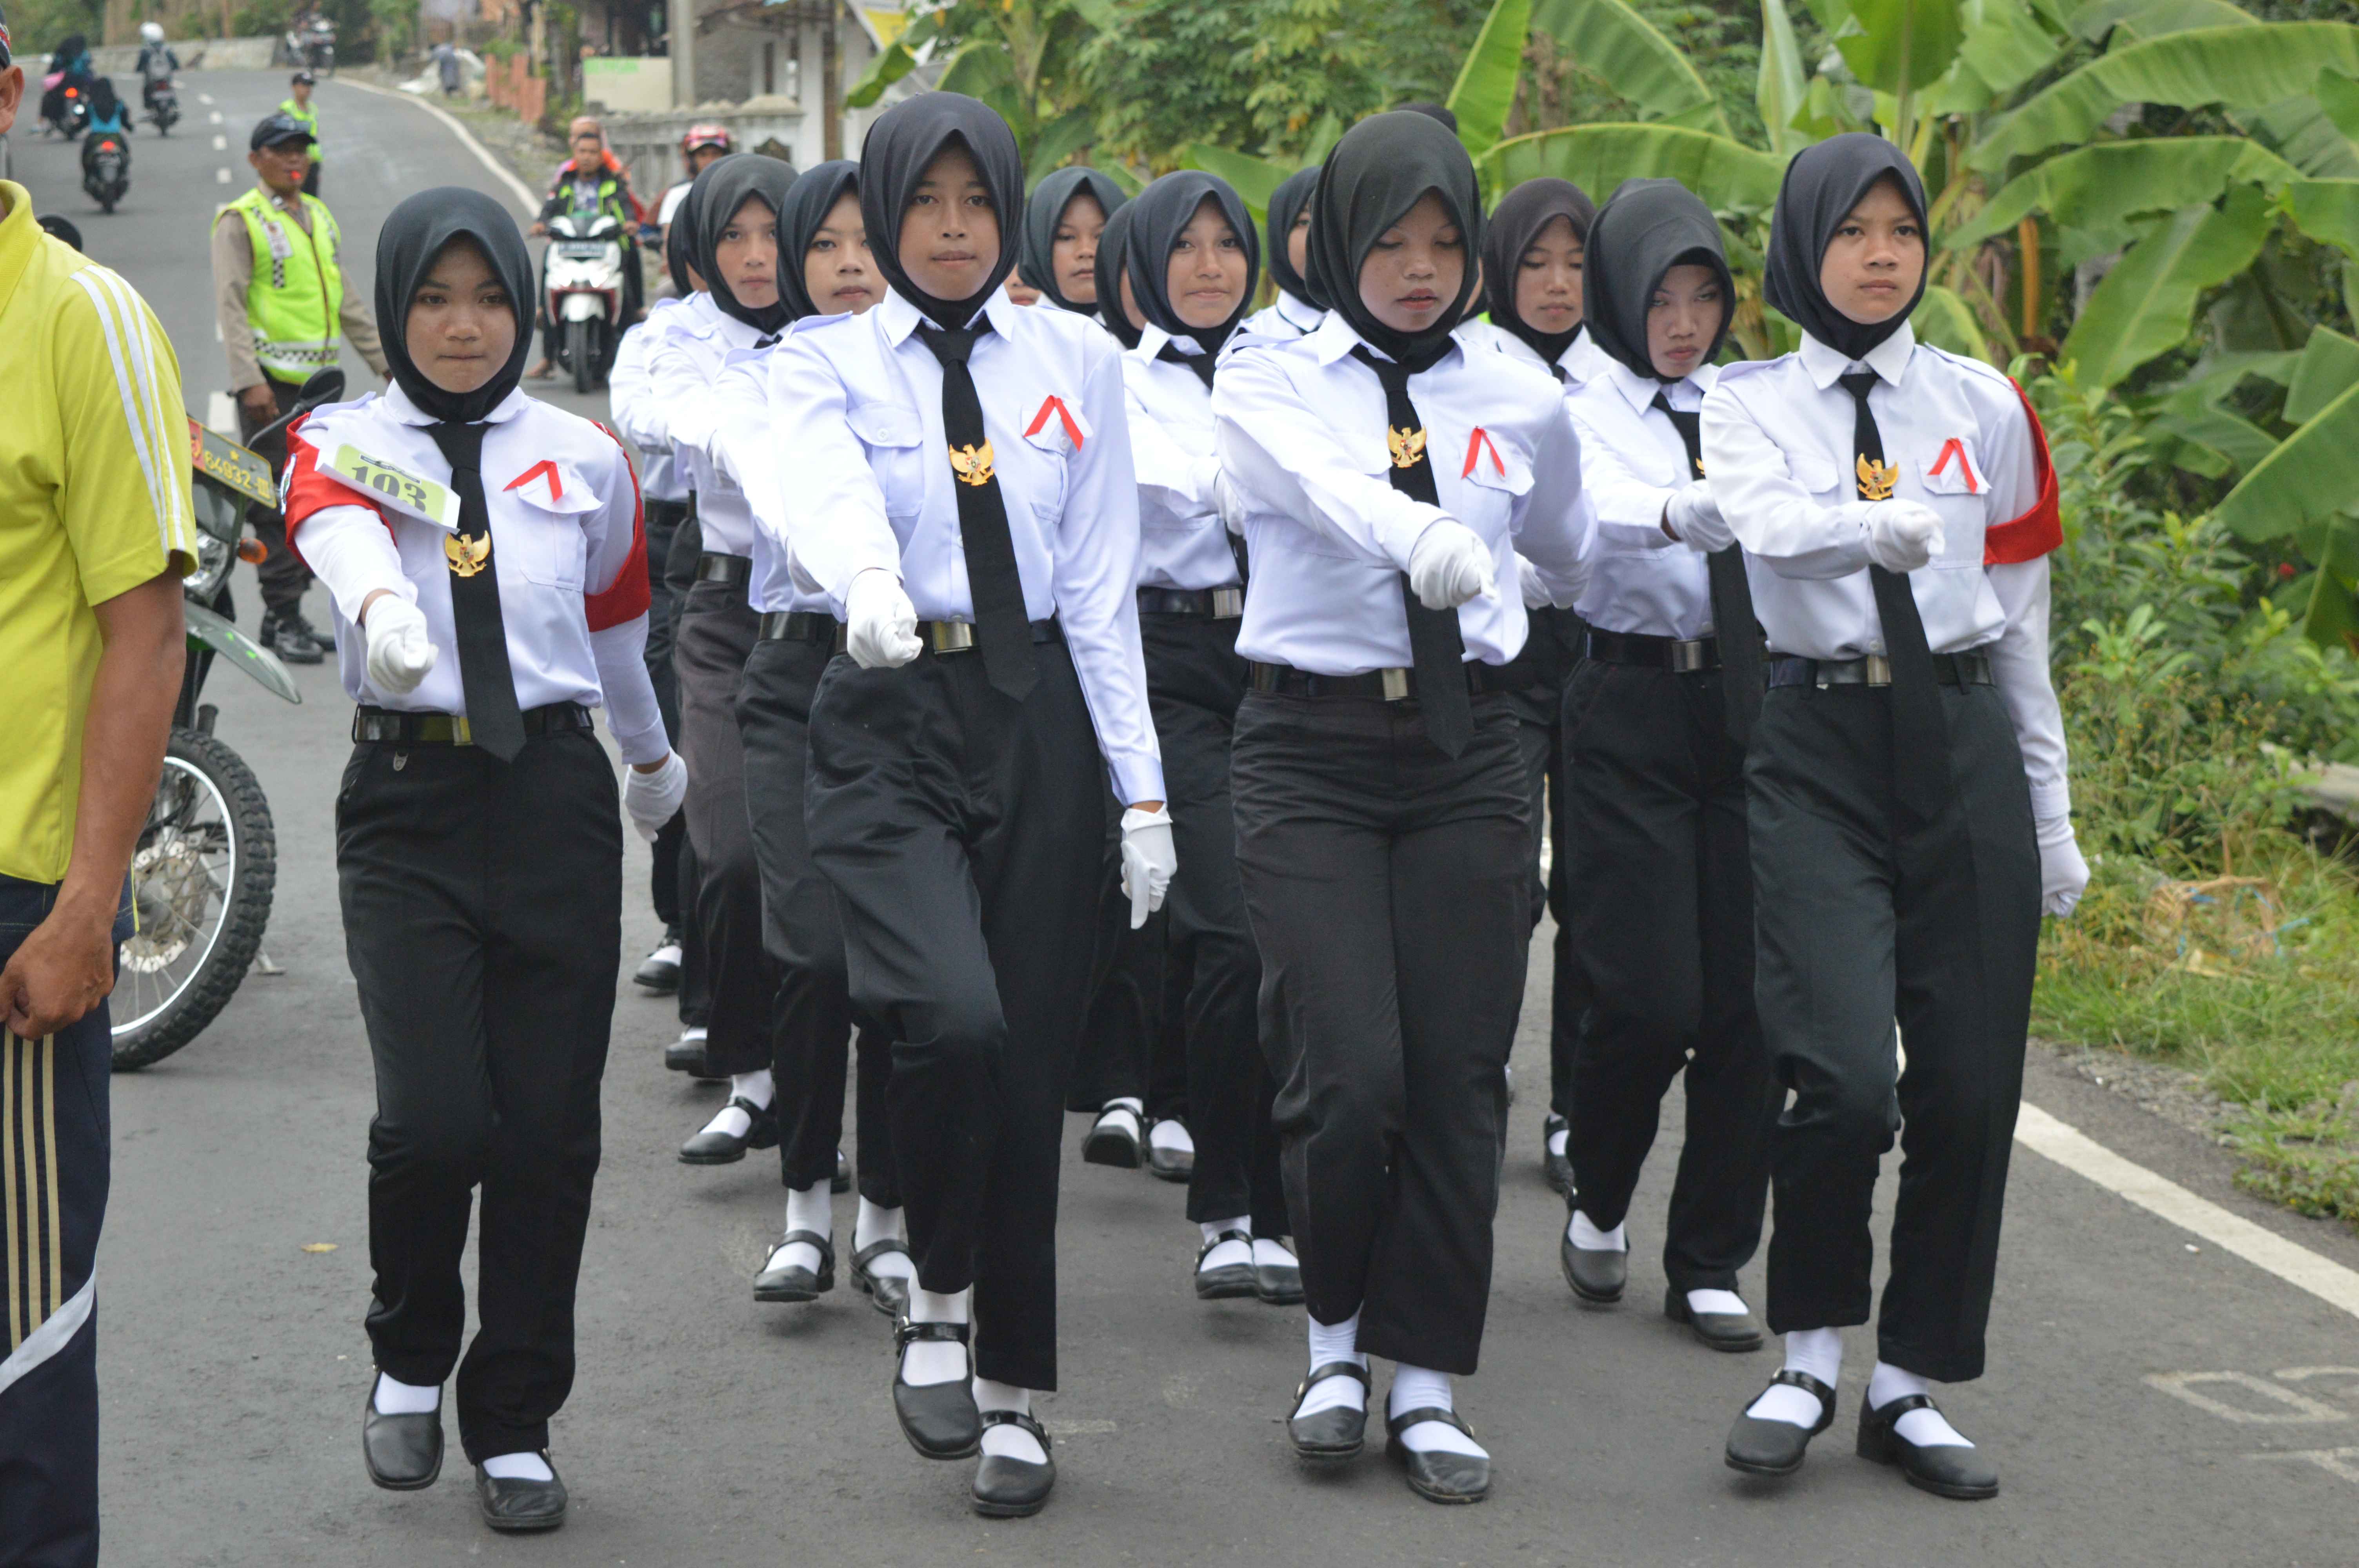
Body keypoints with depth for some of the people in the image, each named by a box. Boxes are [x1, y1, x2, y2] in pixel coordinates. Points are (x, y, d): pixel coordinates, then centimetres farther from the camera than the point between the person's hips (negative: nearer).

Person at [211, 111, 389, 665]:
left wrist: (387, 360, 17)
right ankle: (282, 617, -3)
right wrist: (249, 380, -21)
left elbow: (347, 301, 22)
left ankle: (291, 614, 14)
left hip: (319, 378, 7)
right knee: (276, 503, -6)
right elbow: (230, 306, -11)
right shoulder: (240, 221, -4)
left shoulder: (320, 217, 18)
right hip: (270, 380, -7)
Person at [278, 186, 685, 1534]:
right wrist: (382, 606, -47)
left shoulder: (585, 460, 9)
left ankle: (515, 1426, 17)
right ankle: (409, 1360, 16)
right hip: (407, 803, -2)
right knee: (435, 1117, -14)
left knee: (550, 1129, 1)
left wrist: (654, 757, 38)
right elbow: (338, 529, -24)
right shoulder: (345, 445, 1)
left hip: (556, 801, 2)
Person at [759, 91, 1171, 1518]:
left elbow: (1103, 584, 7)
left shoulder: (1078, 364, 9)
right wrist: (867, 583, -44)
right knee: (953, 1017, -25)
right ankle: (937, 1304, 1)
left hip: (1042, 719, 2)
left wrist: (1143, 786, 2)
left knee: (1031, 1063, 4)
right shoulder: (827, 365, 2)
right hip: (892, 721, -2)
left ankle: (1016, 1391, 20)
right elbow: (823, 493, -21)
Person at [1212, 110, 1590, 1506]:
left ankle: (1425, 1377, 14)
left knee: (1459, 1077, 0)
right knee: (1350, 1073, -11)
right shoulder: (1269, 382, -2)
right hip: (1311, 748, -2)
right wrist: (1422, 536, -42)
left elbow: (1573, 560, 27)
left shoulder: (1521, 401, 7)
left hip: (1467, 752, 3)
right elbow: (1325, 484, -26)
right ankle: (1339, 1334, 16)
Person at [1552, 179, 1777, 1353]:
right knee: (1649, 1000, -8)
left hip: (1750, 705, 4)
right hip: (1633, 714, -4)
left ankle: (1709, 1266, 14)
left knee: (1748, 999, 2)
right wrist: (1677, 515, -45)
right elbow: (1589, 515, -24)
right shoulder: (1582, 417, -3)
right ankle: (1598, 1205, 21)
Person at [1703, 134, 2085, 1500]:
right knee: (1843, 1076, -16)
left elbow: (2022, 618, 14)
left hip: (1966, 748, 3)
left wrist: (2052, 816, 14)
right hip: (1820, 754, -3)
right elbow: (1765, 524, -20)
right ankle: (1812, 1360, 7)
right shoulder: (1753, 407, 3)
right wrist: (1874, 525, -41)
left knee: (1971, 1087, 1)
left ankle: (1910, 1388, 17)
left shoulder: (1983, 406, 10)